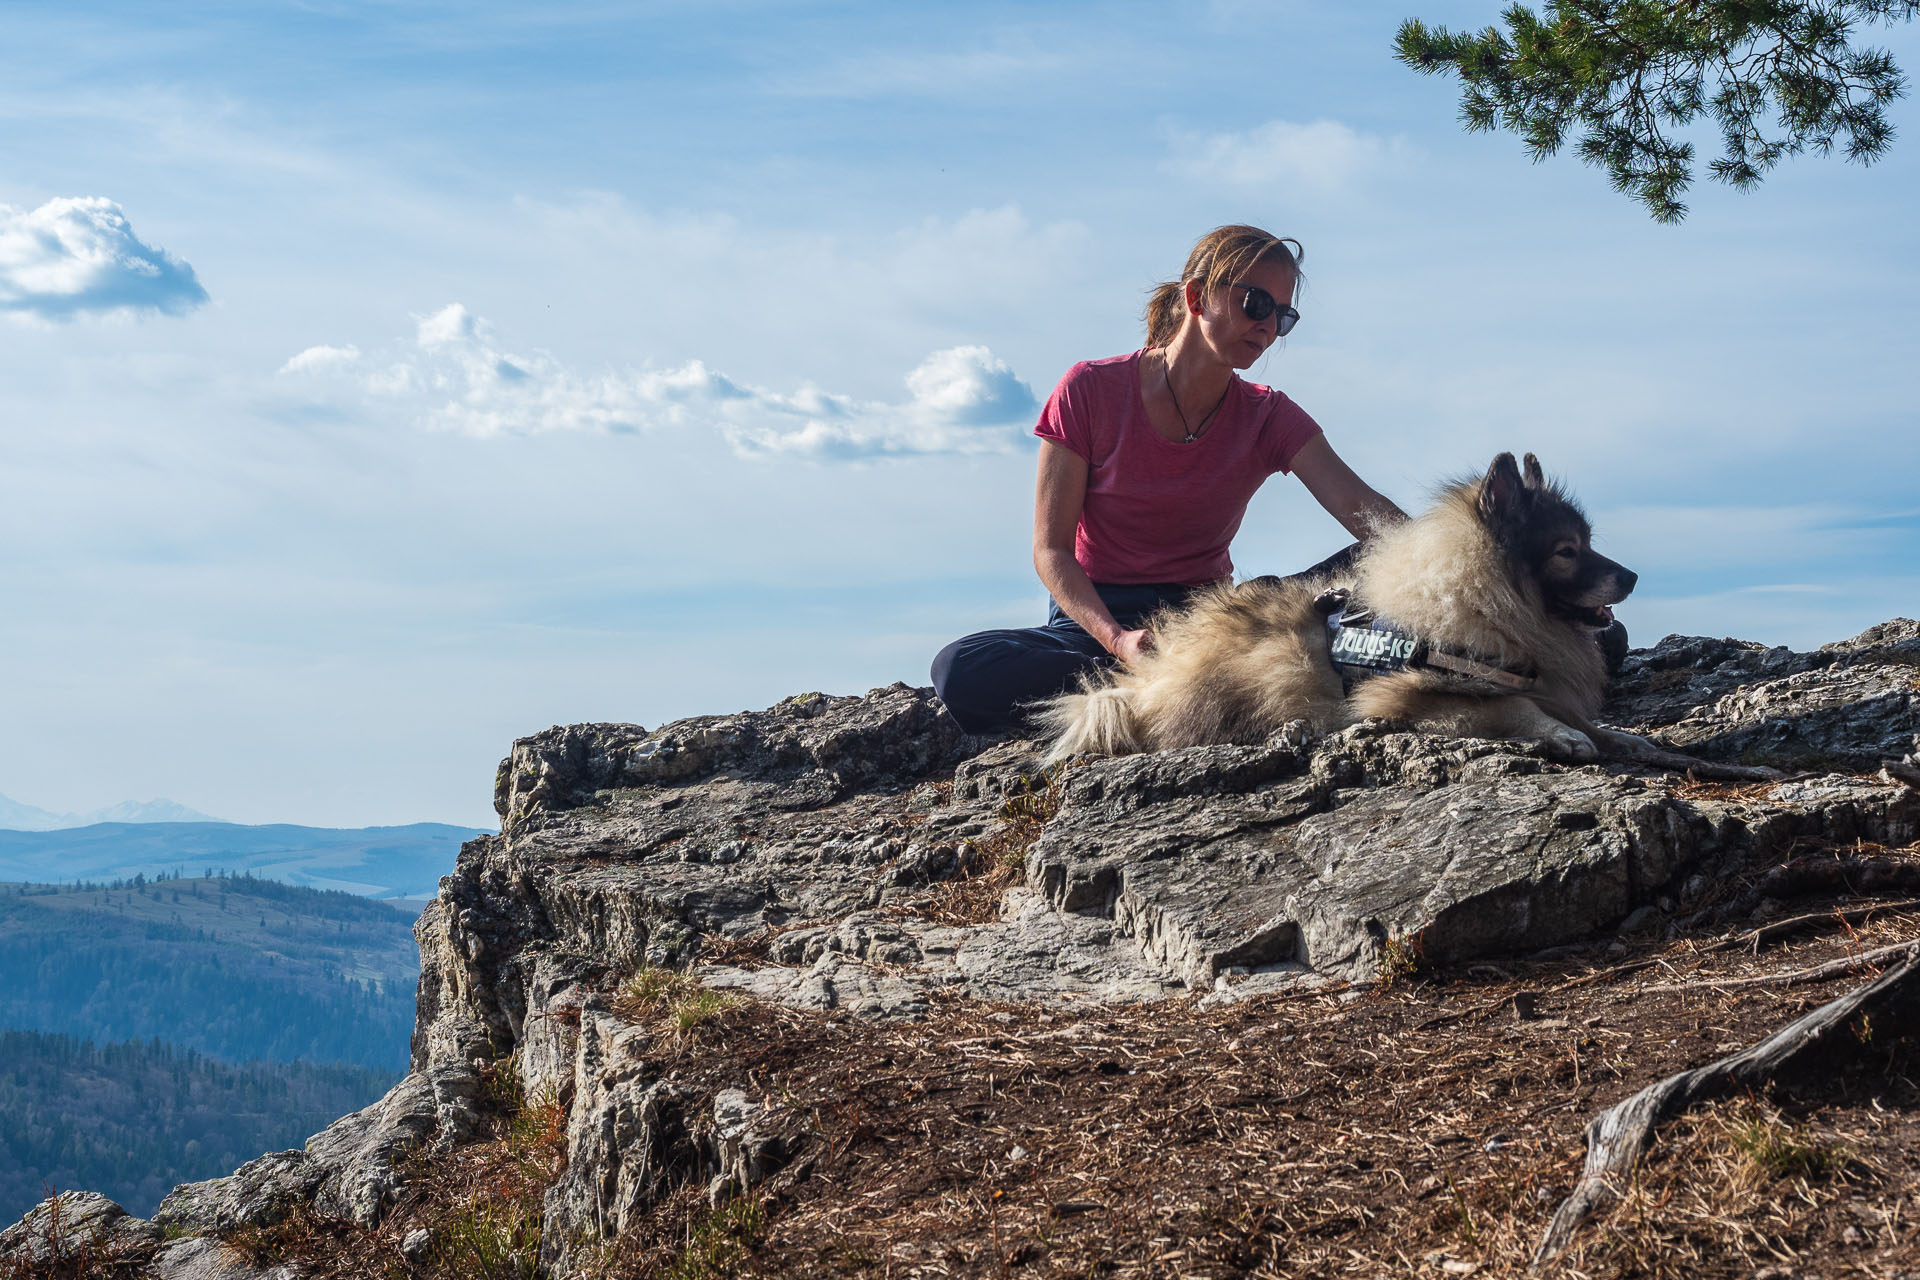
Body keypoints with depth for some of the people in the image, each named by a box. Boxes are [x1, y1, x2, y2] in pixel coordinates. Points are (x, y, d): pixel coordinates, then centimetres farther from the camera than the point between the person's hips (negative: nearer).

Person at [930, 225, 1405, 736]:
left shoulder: (1269, 418, 3)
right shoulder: (1090, 391, -5)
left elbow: (1360, 507, -13)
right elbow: (1051, 549, -8)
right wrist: (1118, 641, -27)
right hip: (1095, 616, -1)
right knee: (959, 671, -34)